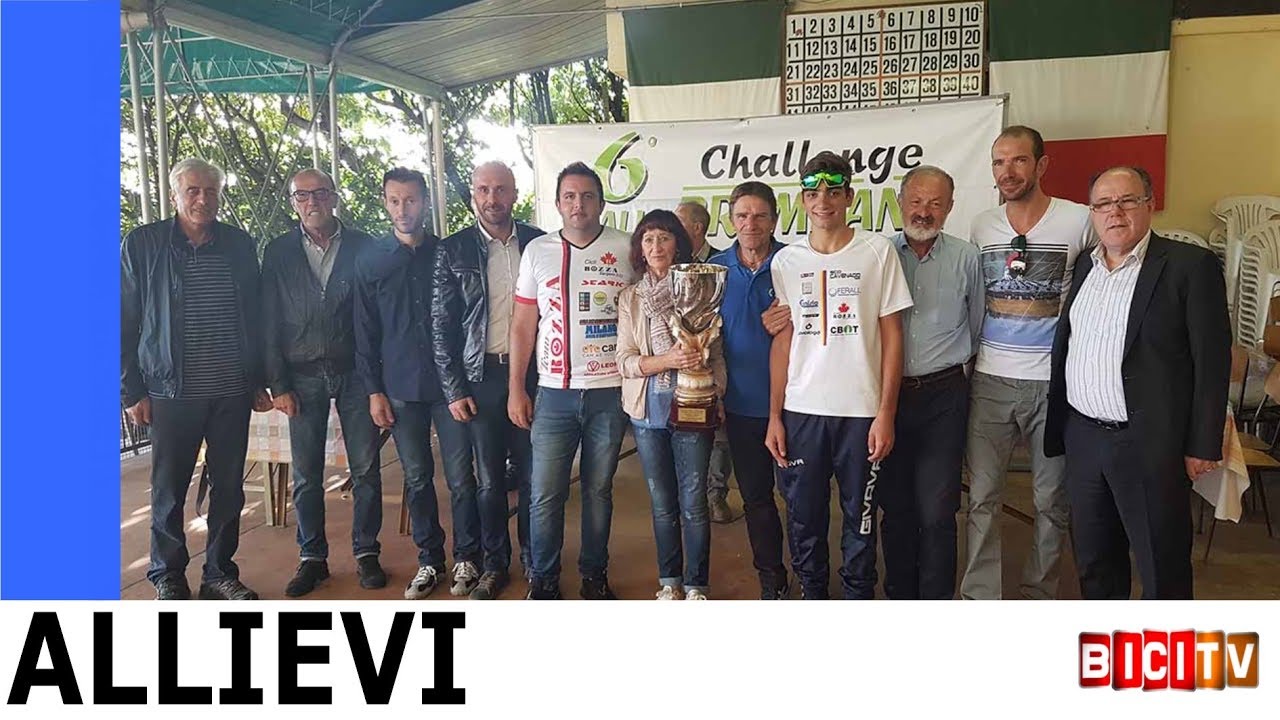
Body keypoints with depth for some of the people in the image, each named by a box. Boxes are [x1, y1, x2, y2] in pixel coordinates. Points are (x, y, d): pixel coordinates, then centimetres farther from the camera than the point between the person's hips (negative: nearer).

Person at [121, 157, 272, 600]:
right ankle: (167, 577, 24)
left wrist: (259, 381, 9)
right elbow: (126, 323, 0)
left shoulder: (241, 246, 7)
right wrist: (133, 391, -4)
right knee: (169, 490, 7)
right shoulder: (143, 244, 0)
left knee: (229, 488, 9)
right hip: (172, 392, -2)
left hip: (233, 392, 3)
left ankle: (219, 573, 24)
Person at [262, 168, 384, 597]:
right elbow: (269, 323, 4)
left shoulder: (364, 247, 2)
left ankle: (366, 553, 17)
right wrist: (278, 384, -1)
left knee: (366, 469, 4)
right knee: (306, 474, 6)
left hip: (355, 372, -1)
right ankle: (312, 558, 19)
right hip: (303, 376, 1)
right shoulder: (278, 253, 5)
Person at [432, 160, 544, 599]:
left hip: (532, 371, 1)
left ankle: (534, 560, 24)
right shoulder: (453, 250, 1)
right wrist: (454, 390, -3)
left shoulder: (539, 243, 4)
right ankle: (495, 564, 25)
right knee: (489, 479, 8)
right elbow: (442, 326, 1)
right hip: (481, 376, 0)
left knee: (532, 475, 7)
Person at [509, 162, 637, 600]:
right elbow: (523, 325, 7)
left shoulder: (626, 249, 1)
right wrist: (516, 389, 3)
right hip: (554, 393, 1)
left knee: (599, 490, 11)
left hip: (610, 392, 0)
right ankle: (543, 579, 19)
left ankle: (594, 576, 26)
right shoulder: (538, 251, 5)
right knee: (545, 494, 2)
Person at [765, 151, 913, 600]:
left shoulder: (878, 251, 0)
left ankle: (858, 596, 25)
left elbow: (892, 335, 0)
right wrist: (774, 416, 4)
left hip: (861, 411, -2)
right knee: (804, 517, 11)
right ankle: (812, 593, 29)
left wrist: (886, 413, -6)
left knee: (859, 516, 8)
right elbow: (782, 341, 8)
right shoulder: (786, 261, 7)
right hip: (800, 411, 2)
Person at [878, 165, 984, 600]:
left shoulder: (966, 258, 2)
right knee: (894, 506, 12)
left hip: (943, 396, -1)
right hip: (887, 394, 1)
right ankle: (899, 594, 26)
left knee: (936, 512, -2)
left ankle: (936, 600, 13)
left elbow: (976, 325, 14)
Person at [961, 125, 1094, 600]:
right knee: (983, 496, 4)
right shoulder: (981, 226, 6)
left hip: (1054, 382, -2)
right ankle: (979, 597, 14)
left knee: (1051, 499, 11)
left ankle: (1040, 593, 28)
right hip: (990, 381, 2)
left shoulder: (1079, 221, -4)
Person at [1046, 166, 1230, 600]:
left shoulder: (1190, 266, -8)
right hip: (1083, 437, 6)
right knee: (1093, 563, 18)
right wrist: (1057, 428, 10)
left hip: (1150, 445, -6)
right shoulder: (1085, 266, 10)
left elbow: (1212, 362, -9)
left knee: (1161, 569, 5)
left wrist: (1202, 446, -11)